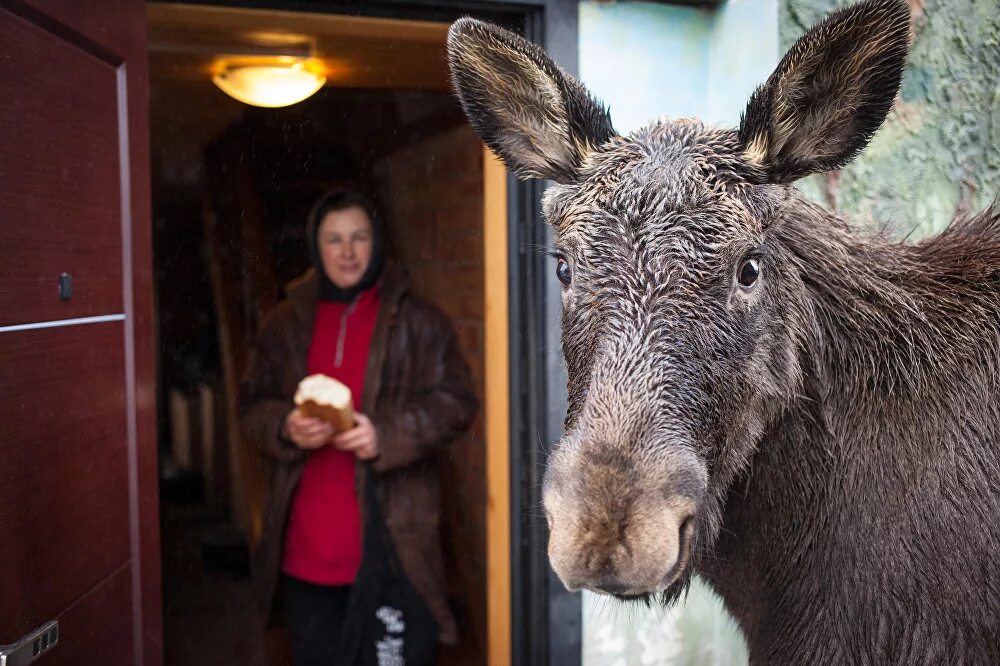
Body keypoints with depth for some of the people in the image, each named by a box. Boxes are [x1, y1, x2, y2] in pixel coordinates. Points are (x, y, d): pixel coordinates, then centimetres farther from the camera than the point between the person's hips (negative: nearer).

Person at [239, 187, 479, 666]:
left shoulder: (417, 320, 1)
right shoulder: (285, 323, 10)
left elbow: (455, 402, -3)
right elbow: (252, 406, 13)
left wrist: (389, 433, -19)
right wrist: (285, 427, -11)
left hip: (393, 541, -2)